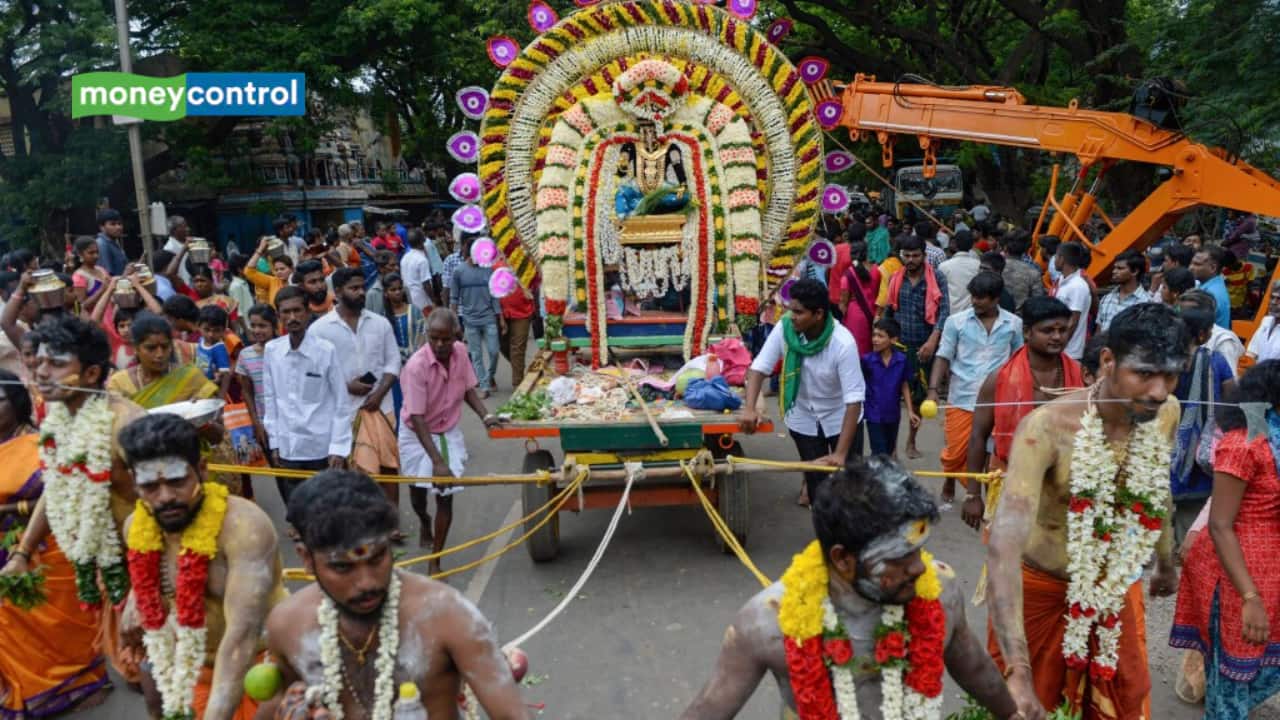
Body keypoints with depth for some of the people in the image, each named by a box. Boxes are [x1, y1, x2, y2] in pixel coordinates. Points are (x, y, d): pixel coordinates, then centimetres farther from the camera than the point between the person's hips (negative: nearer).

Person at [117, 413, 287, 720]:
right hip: (191, 666, 6)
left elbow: (242, 635, -40)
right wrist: (136, 603, -1)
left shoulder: (244, 526, -32)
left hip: (253, 668, -6)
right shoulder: (136, 527, -9)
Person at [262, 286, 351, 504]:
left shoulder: (326, 350, -9)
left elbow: (341, 403, -5)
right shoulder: (271, 350, 0)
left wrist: (339, 448, -9)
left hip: (323, 449, -3)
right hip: (287, 448, 3)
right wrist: (274, 443, 7)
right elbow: (270, 399, 8)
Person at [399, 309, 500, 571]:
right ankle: (425, 522, 53)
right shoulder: (416, 366, -30)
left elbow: (468, 389, 2)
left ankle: (435, 562, 11)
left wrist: (485, 416, -15)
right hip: (417, 435, -3)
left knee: (445, 497, -1)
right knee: (418, 489, 16)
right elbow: (417, 418, -30)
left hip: (449, 433, 3)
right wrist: (437, 461, -35)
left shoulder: (460, 352, -14)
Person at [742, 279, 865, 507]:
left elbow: (854, 400, -30)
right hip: (804, 417, 2)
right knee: (816, 479, 6)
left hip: (840, 417, -2)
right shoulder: (785, 327, -21)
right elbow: (760, 367, -16)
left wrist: (841, 453, -34)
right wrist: (750, 408, -34)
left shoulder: (843, 343, -31)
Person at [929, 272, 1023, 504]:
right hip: (961, 399, 0)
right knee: (955, 452, 9)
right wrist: (933, 390, -12)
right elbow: (943, 358, -1)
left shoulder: (1014, 324, 1)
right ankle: (949, 484, 38)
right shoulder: (956, 321, -3)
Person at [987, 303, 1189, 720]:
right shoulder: (1048, 427, -33)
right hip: (1040, 590, -5)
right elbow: (1005, 542, -42)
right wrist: (1018, 673, -48)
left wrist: (1167, 564, 25)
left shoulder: (1166, 414, -12)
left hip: (1116, 589, 5)